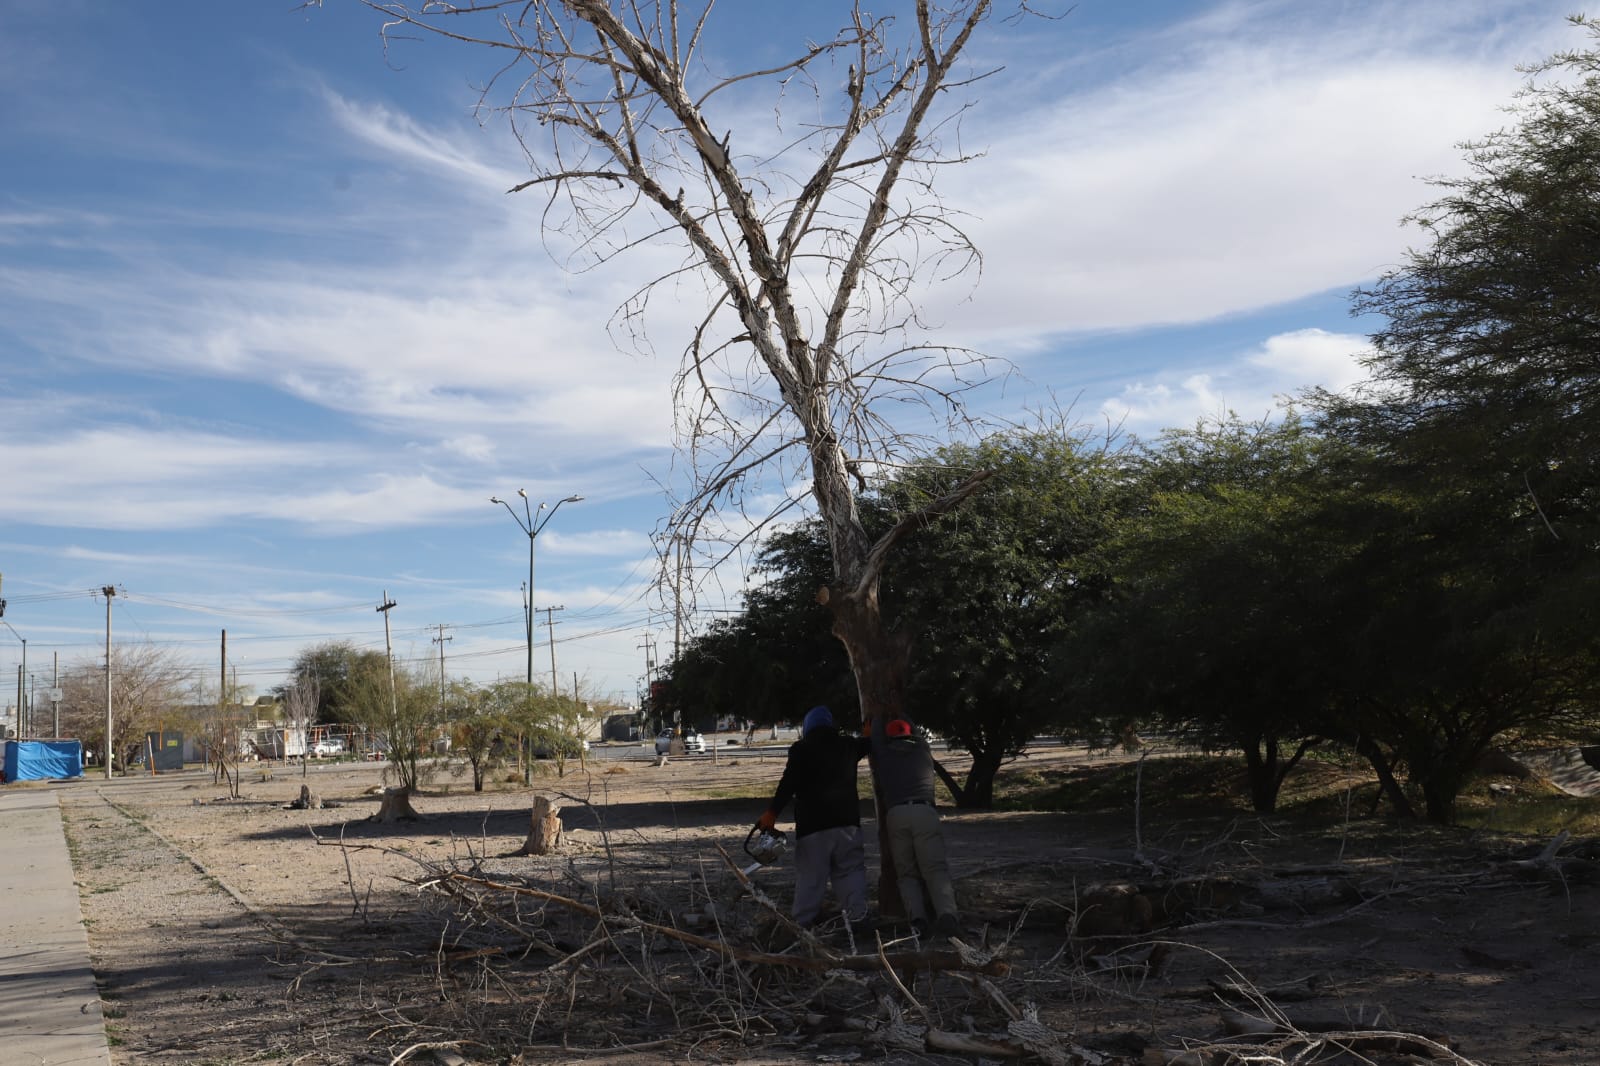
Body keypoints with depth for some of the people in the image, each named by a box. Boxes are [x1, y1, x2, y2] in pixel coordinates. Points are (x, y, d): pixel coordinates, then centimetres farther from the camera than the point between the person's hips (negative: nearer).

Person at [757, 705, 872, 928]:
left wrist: (772, 812, -14)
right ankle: (857, 917, -1)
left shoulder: (801, 750, -1)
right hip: (847, 822, 3)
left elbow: (788, 784, -12)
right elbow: (868, 743, 33)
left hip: (812, 826, -3)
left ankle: (803, 924, -1)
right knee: (850, 871, 9)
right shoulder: (848, 746, 12)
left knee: (809, 877, 1)